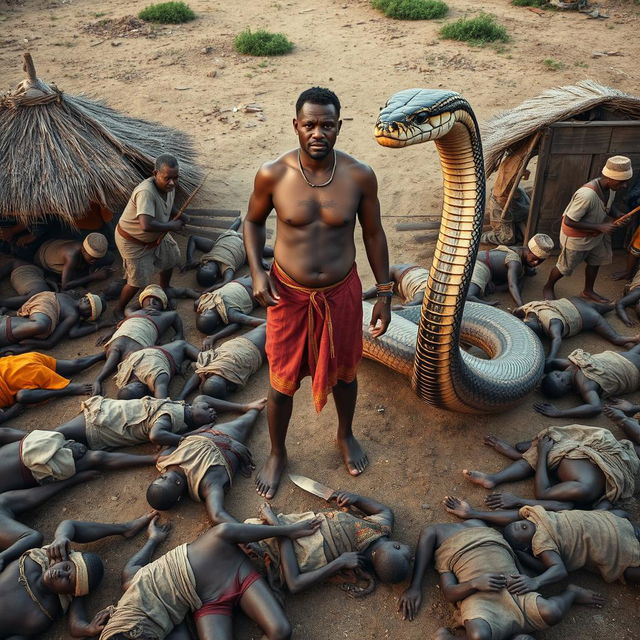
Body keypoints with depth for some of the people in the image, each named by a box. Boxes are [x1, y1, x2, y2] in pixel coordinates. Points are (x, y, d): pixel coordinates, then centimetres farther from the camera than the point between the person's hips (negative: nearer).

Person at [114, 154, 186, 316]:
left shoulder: (169, 186, -13)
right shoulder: (146, 192, -40)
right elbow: (146, 225, -51)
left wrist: (178, 216, -11)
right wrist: (172, 226, -35)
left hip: (156, 235, 8)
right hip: (132, 241, -8)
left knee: (170, 258, 25)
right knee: (138, 281, -1)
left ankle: (164, 290, 53)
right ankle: (119, 310, 24)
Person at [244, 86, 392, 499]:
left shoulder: (360, 176, -12)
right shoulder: (273, 175, -14)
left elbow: (374, 234, -1)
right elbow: (253, 222, 3)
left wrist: (385, 294, 0)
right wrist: (257, 272, -12)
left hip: (341, 292, 1)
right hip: (288, 293, -1)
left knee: (343, 371, 21)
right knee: (283, 381, 12)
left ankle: (346, 435, 51)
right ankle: (278, 454, 39)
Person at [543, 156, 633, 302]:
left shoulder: (610, 188, -12)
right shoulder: (587, 195, -38)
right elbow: (568, 222, -32)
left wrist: (611, 220, -12)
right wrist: (599, 227, -29)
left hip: (596, 236, 8)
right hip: (577, 238, -8)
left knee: (595, 262, 24)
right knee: (565, 267, 12)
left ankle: (588, 291, 47)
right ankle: (548, 287, 40)